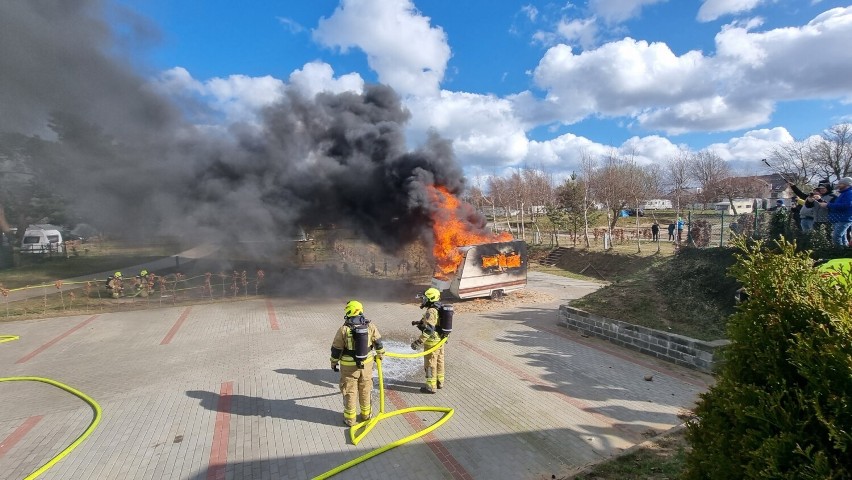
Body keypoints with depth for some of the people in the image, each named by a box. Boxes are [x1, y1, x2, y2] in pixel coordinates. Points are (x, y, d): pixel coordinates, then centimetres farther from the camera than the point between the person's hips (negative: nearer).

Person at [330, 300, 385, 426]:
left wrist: (333, 363, 7)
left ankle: (350, 418, 22)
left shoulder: (344, 329, -18)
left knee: (350, 392, 12)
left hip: (349, 366, -3)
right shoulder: (370, 326, -8)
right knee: (365, 390, 19)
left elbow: (336, 349, -9)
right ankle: (366, 414, 33)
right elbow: (378, 342, 5)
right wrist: (380, 354, 23)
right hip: (366, 364, 3)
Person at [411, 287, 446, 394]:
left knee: (430, 364, 3)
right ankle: (440, 382, 33)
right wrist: (419, 322, 16)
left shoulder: (431, 311, -23)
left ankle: (431, 387, 12)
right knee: (439, 361, 20)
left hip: (432, 342, -9)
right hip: (440, 340, 9)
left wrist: (419, 342, -29)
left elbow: (428, 329, -29)